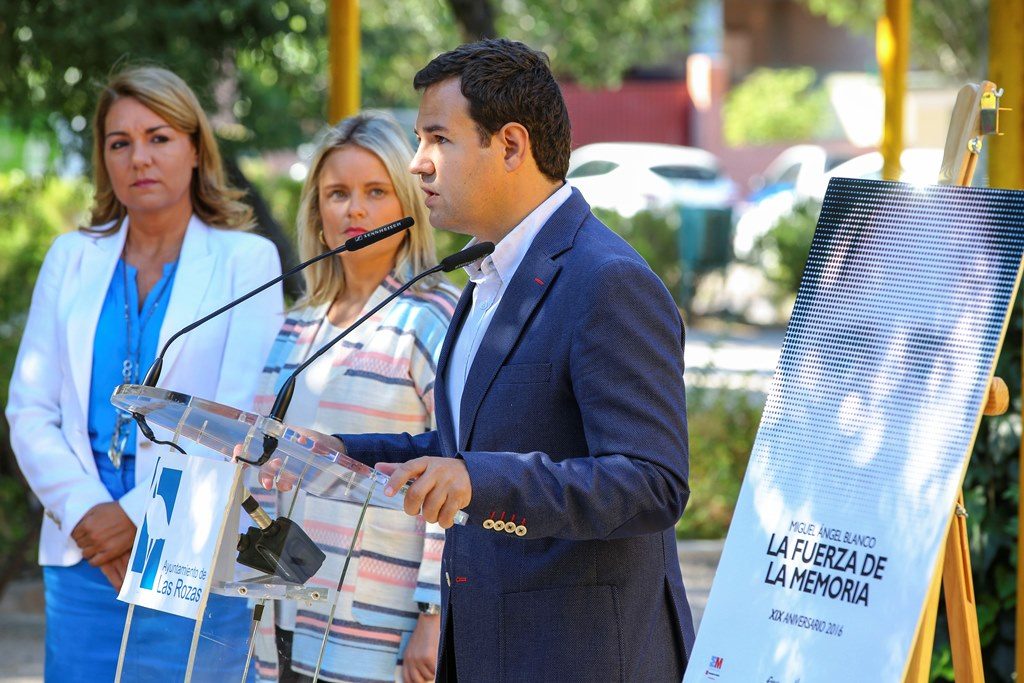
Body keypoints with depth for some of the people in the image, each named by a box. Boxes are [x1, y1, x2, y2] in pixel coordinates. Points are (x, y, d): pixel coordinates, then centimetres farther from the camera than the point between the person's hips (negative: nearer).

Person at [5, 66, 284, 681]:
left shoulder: (247, 259, 2)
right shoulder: (73, 258, 13)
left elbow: (240, 422, -7)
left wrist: (138, 516, -13)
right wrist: (83, 513, -8)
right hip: (83, 561, 3)